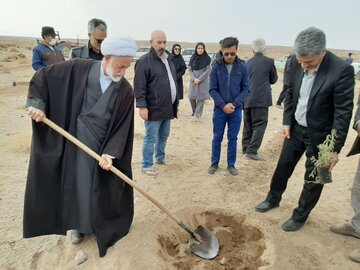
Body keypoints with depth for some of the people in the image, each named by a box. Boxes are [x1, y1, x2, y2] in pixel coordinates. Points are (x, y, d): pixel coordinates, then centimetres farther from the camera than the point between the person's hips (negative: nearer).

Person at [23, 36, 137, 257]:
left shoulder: (126, 91, -9)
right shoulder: (80, 69, -9)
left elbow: (123, 126, -11)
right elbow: (42, 76, 0)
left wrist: (111, 153, -21)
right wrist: (37, 103, -14)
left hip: (104, 148, 0)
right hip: (76, 144, 1)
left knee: (104, 189, 10)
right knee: (77, 185, 14)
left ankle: (108, 224, 35)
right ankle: (79, 224, 37)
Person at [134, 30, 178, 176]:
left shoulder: (168, 59, 13)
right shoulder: (144, 61, -12)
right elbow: (139, 86, -16)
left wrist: (175, 102, 19)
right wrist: (142, 106, -21)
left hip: (168, 108, 8)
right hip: (154, 109, -8)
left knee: (164, 136, 20)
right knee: (151, 138, 1)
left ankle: (160, 158, 38)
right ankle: (147, 165, 15)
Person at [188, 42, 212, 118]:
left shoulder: (207, 58, -2)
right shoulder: (193, 58, 6)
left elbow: (207, 71, -5)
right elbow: (189, 69, 5)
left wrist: (199, 79, -12)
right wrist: (194, 78, -10)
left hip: (203, 81, -2)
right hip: (193, 80, 3)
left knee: (201, 98, -4)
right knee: (191, 97, 2)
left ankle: (197, 114, 4)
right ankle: (194, 111, 25)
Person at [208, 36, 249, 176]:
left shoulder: (243, 67, -4)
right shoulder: (216, 67, -5)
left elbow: (246, 89, -2)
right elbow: (212, 89, -4)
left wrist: (234, 104, -14)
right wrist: (223, 105, -13)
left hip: (236, 109, 0)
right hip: (219, 109, 0)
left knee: (233, 138, 9)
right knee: (217, 138, 9)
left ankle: (231, 164, 24)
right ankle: (214, 163, 24)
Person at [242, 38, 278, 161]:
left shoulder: (248, 63, 8)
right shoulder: (269, 61, -3)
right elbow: (273, 79, 8)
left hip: (247, 98, 5)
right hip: (261, 98, -5)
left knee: (248, 125, 14)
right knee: (259, 124, -2)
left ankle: (246, 148, 22)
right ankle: (252, 151, -7)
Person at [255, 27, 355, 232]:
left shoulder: (342, 70, -24)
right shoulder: (296, 62, -9)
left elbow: (343, 112, -20)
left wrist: (335, 148, -18)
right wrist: (287, 122, 1)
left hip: (319, 134, -4)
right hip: (296, 127, 5)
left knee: (313, 178, 9)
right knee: (283, 166, 18)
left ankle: (300, 216, 29)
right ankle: (273, 199, 41)